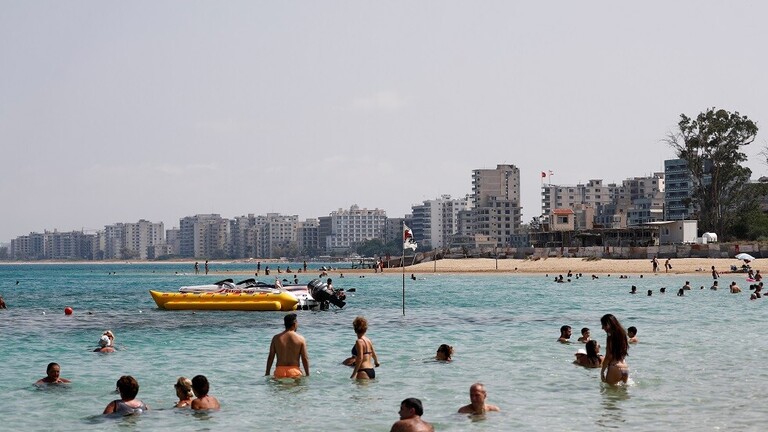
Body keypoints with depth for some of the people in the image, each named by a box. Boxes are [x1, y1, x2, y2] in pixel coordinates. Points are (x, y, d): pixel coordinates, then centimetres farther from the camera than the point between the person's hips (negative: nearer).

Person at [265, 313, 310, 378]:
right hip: (294, 371, -2)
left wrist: (267, 373, 15)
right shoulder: (300, 339, 1)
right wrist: (307, 375, 9)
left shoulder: (276, 338, 6)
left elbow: (270, 357, 8)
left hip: (279, 371, 2)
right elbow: (305, 359, 1)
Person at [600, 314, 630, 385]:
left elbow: (608, 357, -11)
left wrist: (602, 372, -6)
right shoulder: (622, 334, 12)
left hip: (615, 368, -8)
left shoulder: (610, 337, -11)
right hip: (625, 368, 8)